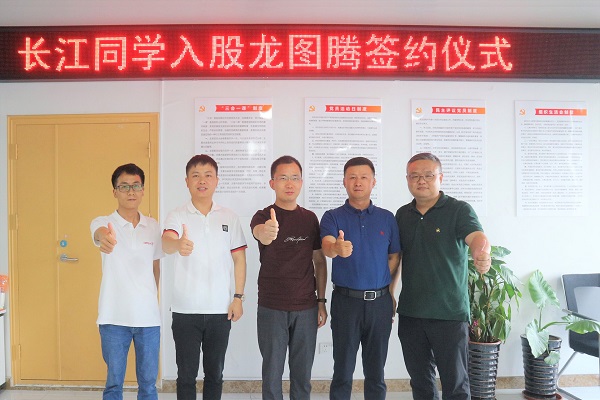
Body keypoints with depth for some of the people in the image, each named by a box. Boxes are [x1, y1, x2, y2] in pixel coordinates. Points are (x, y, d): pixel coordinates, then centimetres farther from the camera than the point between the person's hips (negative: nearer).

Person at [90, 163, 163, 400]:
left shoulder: (153, 226, 6)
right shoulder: (103, 223, -5)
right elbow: (100, 233, -31)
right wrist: (105, 238, -54)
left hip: (148, 316, 3)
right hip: (114, 317, -2)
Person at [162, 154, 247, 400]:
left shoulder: (229, 218, 4)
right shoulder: (177, 216, -4)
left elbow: (239, 259, 6)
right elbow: (166, 242, -25)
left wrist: (238, 297, -1)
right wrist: (178, 245, -49)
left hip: (220, 310, 2)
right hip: (185, 310, -2)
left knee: (215, 373, 14)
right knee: (186, 374, 8)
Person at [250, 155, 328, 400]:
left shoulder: (310, 218, 7)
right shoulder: (264, 216, -5)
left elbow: (319, 260, 11)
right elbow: (259, 232, -30)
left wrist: (321, 301, 7)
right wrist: (266, 233, -54)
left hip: (306, 308, 3)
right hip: (272, 308, -3)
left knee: (302, 374, 11)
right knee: (272, 373, 6)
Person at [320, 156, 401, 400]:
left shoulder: (387, 218, 6)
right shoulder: (333, 217, -2)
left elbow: (394, 257, 11)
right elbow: (327, 248, -20)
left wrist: (384, 287, 0)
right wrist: (337, 248, -43)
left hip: (380, 301, 2)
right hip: (346, 300, -2)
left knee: (376, 373, 12)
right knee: (343, 372, 6)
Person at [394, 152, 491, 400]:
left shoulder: (459, 210, -7)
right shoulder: (403, 215, 7)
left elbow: (476, 236, -25)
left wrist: (482, 254, -47)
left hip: (450, 312, -4)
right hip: (409, 312, 4)